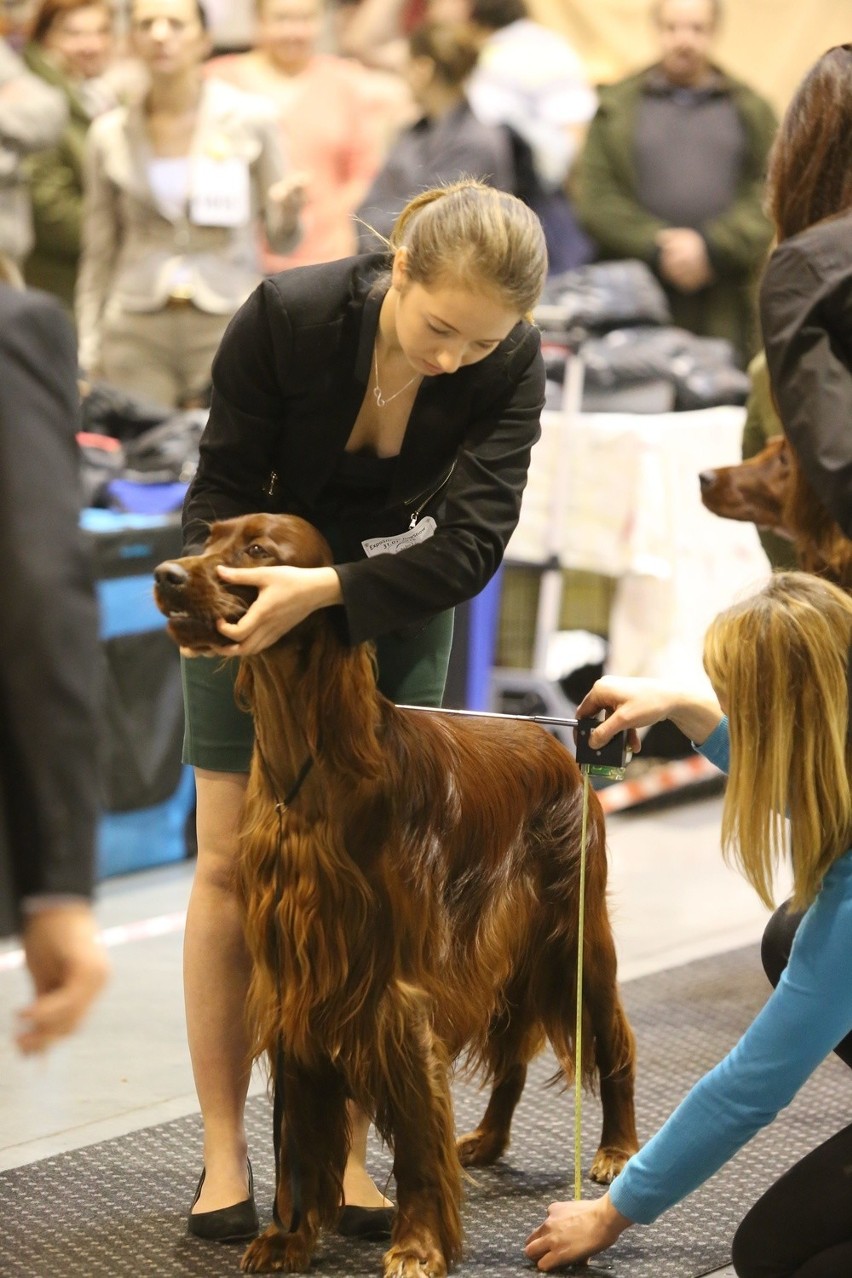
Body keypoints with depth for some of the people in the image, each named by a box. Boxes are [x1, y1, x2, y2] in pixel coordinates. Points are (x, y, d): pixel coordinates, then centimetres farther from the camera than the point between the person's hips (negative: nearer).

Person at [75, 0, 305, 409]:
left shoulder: (250, 119, 0)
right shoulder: (110, 134, 6)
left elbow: (281, 237, 5)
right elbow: (97, 255, 12)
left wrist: (287, 211, -18)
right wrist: (88, 355, 9)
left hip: (228, 324, -1)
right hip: (137, 330, 2)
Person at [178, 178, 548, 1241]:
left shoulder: (511, 367, -24)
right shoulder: (286, 315, -27)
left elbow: (472, 537, -31)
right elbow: (224, 483, -15)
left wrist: (328, 591, -42)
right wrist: (214, 603, -24)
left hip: (396, 613, 1)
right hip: (257, 596, -1)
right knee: (231, 864, -2)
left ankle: (347, 1153, 7)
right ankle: (223, 1154, 6)